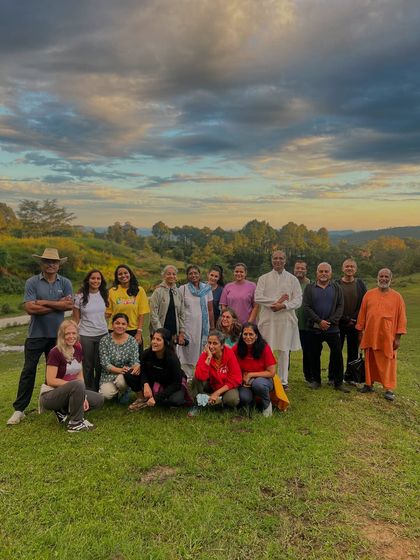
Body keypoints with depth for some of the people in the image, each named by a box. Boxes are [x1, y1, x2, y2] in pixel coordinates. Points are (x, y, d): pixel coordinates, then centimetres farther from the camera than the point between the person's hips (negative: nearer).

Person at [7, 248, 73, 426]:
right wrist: (58, 304, -15)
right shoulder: (32, 282, -5)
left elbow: (70, 305, -12)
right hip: (36, 335, -2)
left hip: (57, 335, 2)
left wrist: (44, 302, -15)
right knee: (28, 371, 1)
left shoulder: (65, 283, 1)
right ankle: (19, 409, 8)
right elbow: (30, 308, -16)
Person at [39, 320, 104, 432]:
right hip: (50, 395, -7)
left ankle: (64, 412, 5)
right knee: (77, 385, -35)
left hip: (68, 393, 7)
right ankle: (75, 423, -18)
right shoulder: (55, 353, -18)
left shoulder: (78, 349, 2)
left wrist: (82, 396, -10)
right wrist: (74, 384, -24)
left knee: (98, 400, -6)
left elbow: (80, 376, 3)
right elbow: (50, 381, -21)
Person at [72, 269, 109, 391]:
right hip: (85, 336, -2)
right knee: (88, 366, 7)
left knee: (100, 365, 4)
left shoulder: (104, 295, 5)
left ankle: (98, 391, 18)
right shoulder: (80, 297, -3)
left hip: (103, 334, 2)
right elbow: (76, 319, 1)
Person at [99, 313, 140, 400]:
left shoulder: (132, 341, -3)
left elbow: (135, 360, -8)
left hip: (126, 374, 0)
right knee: (106, 394, -25)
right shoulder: (105, 340, -6)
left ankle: (124, 391, 3)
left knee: (121, 380, -34)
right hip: (109, 374, 0)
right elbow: (105, 363, -11)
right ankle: (116, 390, 12)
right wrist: (120, 370, -27)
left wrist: (137, 366, -33)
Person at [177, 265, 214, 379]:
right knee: (187, 353, -2)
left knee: (202, 352, 5)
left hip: (203, 326, 2)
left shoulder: (206, 289, 7)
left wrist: (212, 327, 7)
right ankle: (186, 377, 5)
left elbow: (210, 310, 9)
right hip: (188, 326, -2)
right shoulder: (183, 289, 1)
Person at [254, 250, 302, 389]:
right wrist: (277, 301, -12)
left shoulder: (292, 279, 8)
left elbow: (298, 300, 0)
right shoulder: (264, 278, 8)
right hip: (268, 319, 0)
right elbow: (258, 297, -5)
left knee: (284, 350, 5)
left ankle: (283, 380, 14)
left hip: (286, 319, 0)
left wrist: (283, 305, -16)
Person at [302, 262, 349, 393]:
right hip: (314, 328, 0)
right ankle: (315, 380, 22)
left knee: (337, 354, -1)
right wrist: (319, 321, -13)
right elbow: (306, 307, -4)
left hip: (332, 328, 0)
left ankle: (338, 382, 10)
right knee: (314, 355, 8)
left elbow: (340, 306, 0)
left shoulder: (336, 288, 6)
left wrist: (330, 322, -12)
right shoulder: (309, 288, 4)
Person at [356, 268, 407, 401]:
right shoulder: (369, 294, 5)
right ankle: (369, 384, 25)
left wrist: (398, 337, -5)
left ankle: (389, 389, 9)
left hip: (388, 337, -2)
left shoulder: (397, 297, 0)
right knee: (370, 361, 12)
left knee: (388, 363, 1)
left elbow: (401, 318, -1)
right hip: (370, 336, 2)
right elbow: (362, 314, 8)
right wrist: (360, 332, 7)